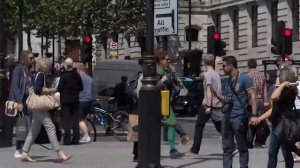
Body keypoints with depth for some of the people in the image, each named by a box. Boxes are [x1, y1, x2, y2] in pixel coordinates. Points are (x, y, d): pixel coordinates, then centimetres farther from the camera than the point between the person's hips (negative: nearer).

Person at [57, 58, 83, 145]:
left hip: (65, 100, -5)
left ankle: (67, 140, -5)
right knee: (75, 120, 8)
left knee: (66, 120, -2)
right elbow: (81, 88, 7)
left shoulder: (64, 76, -13)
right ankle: (76, 139, 7)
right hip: (75, 99, 5)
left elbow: (59, 88, -14)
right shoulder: (77, 75, 3)